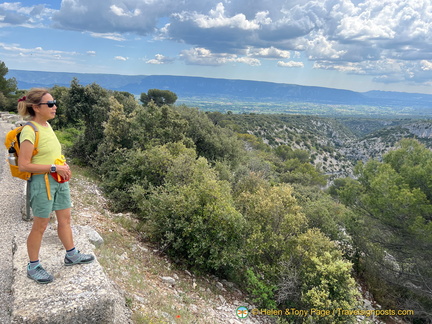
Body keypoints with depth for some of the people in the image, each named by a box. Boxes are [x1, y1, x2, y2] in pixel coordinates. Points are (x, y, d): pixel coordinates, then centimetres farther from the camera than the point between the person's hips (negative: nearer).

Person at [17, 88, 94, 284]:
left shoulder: (47, 125, 7)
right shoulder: (29, 131, -18)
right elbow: (23, 165, -20)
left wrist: (64, 166, 3)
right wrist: (54, 168, -21)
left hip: (59, 180, 8)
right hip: (42, 182, -8)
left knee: (65, 219, 17)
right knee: (40, 226, 5)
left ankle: (71, 255, 34)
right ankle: (33, 267, 23)